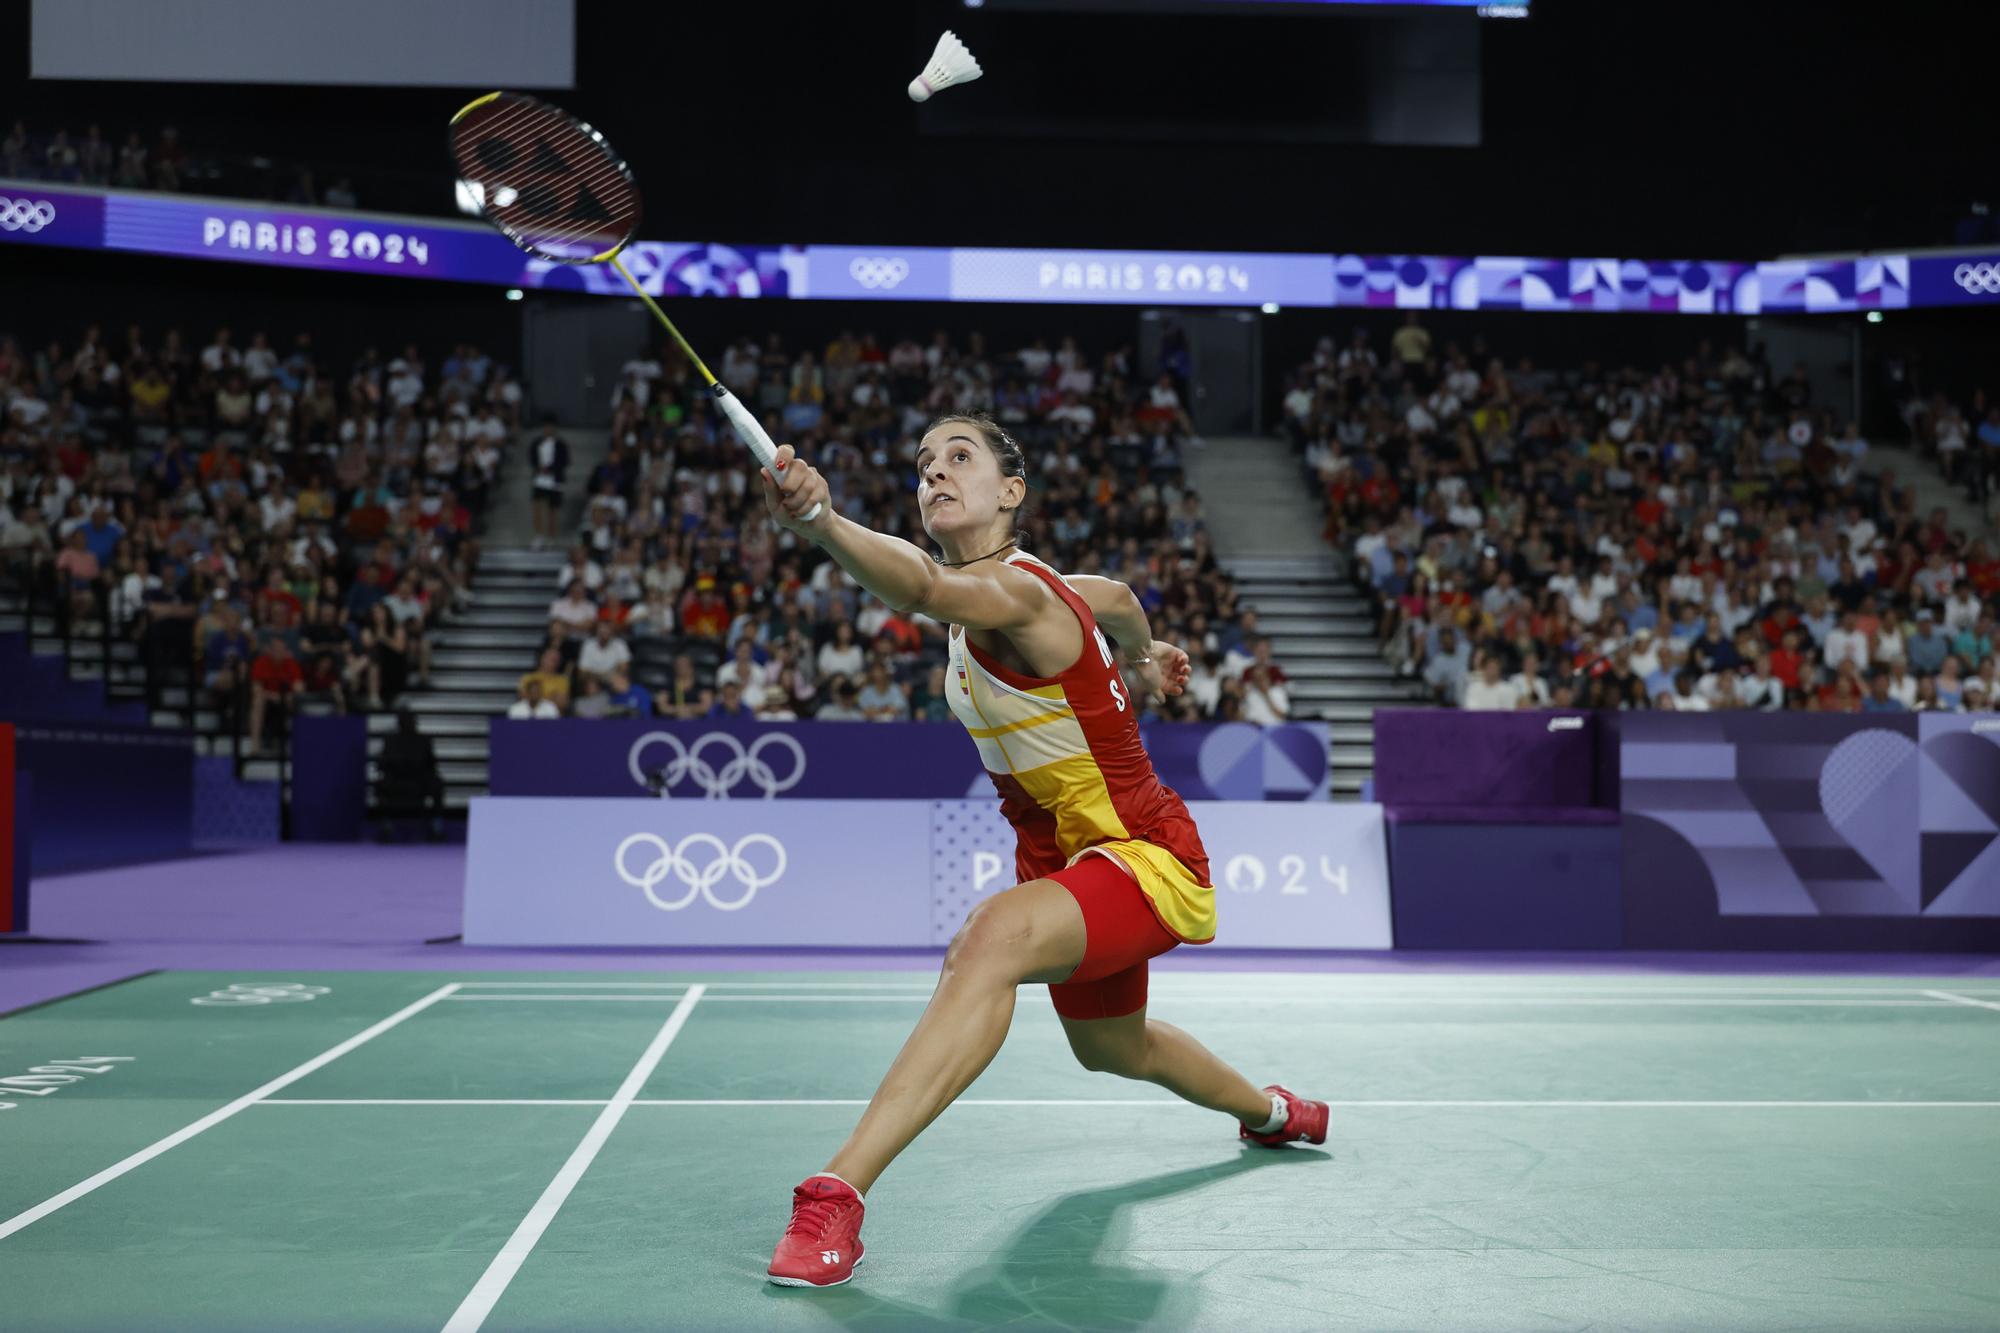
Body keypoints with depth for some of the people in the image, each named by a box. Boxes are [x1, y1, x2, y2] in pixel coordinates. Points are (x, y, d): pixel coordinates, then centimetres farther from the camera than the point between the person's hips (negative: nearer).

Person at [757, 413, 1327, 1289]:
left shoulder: (1012, 591, -27)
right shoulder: (1019, 586, 0)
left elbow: (921, 587, -51)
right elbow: (1116, 598, 19)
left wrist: (822, 523, -69)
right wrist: (1142, 655, 40)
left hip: (1147, 858, -11)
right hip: (1070, 862, 11)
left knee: (991, 939, -39)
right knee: (1111, 1049, 30)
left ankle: (838, 1193, -42)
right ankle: (1272, 1112, 62)